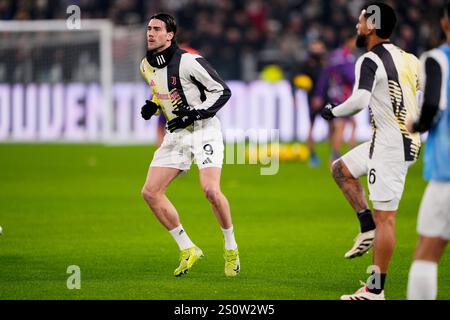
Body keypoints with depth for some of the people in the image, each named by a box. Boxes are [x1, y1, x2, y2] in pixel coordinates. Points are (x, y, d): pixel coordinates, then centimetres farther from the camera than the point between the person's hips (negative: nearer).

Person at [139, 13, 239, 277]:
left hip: (204, 130, -7)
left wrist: (195, 114, -21)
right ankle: (188, 250, 7)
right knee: (151, 192, -4)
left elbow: (222, 91, -13)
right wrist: (153, 107, 3)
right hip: (176, 135, 7)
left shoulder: (189, 62, -17)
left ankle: (231, 247, 1)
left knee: (211, 190, -24)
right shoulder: (147, 66, 6)